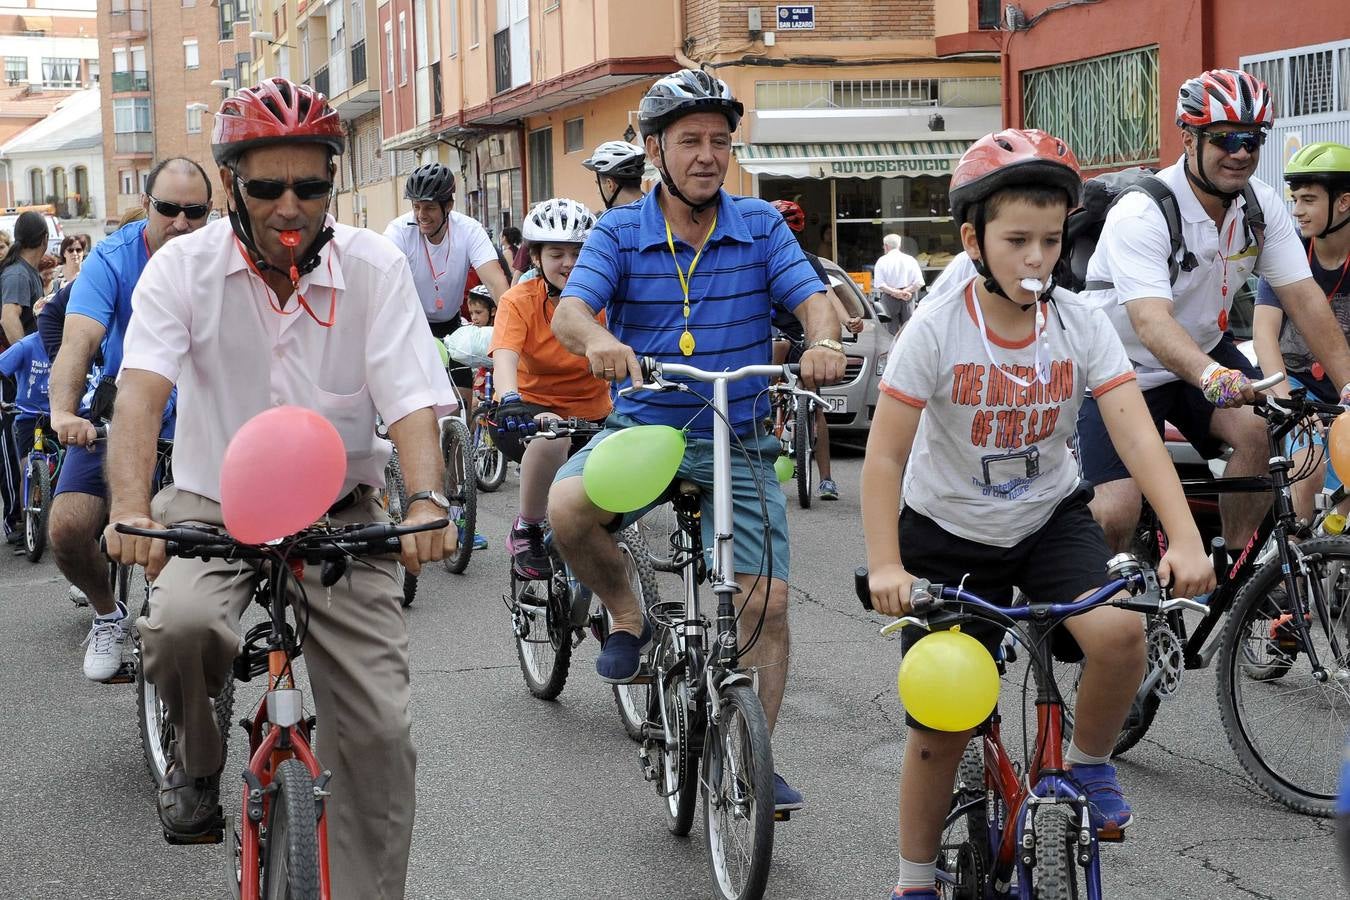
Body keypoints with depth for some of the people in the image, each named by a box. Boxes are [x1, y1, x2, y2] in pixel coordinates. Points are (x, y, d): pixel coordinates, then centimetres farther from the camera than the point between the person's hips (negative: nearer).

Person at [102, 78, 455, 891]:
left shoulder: (374, 266, -7)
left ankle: (373, 890, 13)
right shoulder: (184, 267, -8)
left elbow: (412, 399, -16)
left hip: (341, 514, 1)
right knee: (181, 626, -32)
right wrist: (131, 510, -39)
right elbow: (141, 389, -21)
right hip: (213, 504, 0)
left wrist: (427, 501, -36)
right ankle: (197, 761, 2)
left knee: (381, 730, -7)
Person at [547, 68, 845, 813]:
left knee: (765, 601, -6)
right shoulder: (620, 233, -1)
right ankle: (627, 617, -2)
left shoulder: (760, 227, 2)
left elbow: (811, 297, -9)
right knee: (567, 507, -31)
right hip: (642, 426, -1)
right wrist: (597, 340, -40)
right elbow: (569, 311, -15)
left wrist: (824, 340, -34)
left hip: (738, 443, 1)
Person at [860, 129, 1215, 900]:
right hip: (949, 534, -2)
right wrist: (886, 567, -33)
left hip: (1051, 521, 2)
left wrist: (1186, 541, -34)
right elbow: (885, 458, -21)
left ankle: (1090, 763, 4)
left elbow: (1138, 436, -21)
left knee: (1120, 633, -27)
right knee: (940, 727, 0)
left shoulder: (1081, 325, -14)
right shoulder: (939, 329, -20)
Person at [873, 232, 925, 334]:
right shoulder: (910, 260, 6)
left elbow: (879, 284, -10)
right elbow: (919, 283, -2)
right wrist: (906, 291, -9)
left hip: (889, 298, -2)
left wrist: (894, 292, -14)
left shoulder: (882, 261, -1)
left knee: (893, 330, 1)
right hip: (908, 299, 2)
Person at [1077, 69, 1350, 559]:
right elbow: (1152, 323, -40)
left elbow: (1303, 297, -11)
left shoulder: (1262, 205, -8)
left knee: (1261, 434, -22)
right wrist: (1213, 376, -58)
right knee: (1115, 516, -16)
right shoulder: (1140, 214, -27)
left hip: (1205, 349, 5)